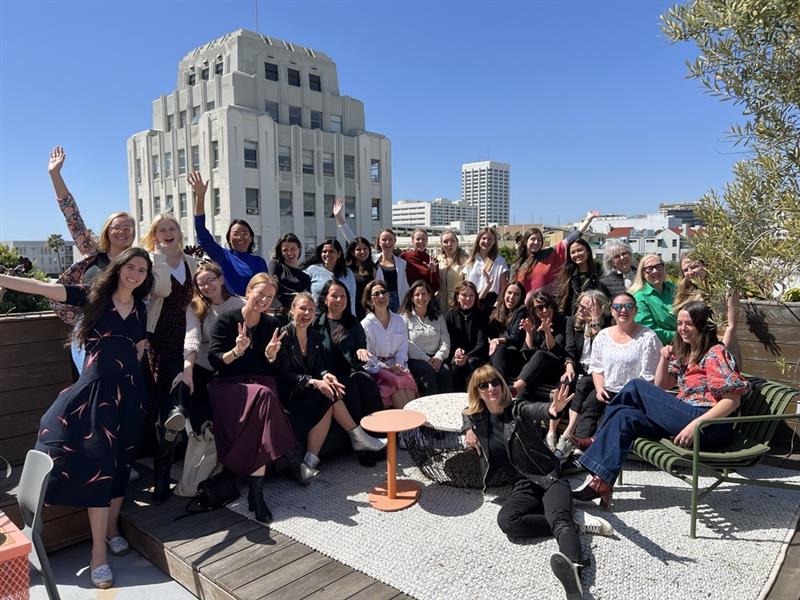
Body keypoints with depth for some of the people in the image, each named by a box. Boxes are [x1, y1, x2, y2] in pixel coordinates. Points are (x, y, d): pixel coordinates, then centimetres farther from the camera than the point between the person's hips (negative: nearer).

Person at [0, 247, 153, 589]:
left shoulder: (140, 310, 9)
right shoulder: (94, 297, -1)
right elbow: (43, 288, -11)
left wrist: (125, 372, 6)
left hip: (128, 390, 4)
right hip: (96, 388, -3)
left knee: (120, 462, 9)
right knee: (98, 461, -8)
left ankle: (111, 528, 27)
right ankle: (98, 551, 0)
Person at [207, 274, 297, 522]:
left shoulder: (271, 324, 13)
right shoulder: (227, 320, 2)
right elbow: (214, 361, -3)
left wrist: (271, 355, -8)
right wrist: (236, 351, -20)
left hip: (261, 383, 3)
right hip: (228, 384, -3)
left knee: (265, 394, -34)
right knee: (263, 396, -34)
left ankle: (256, 492, -31)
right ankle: (256, 490, -28)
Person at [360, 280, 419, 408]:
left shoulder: (399, 320, 15)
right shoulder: (366, 324, 1)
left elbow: (403, 347, 10)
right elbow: (367, 355, -4)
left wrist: (398, 365, -9)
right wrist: (386, 367, -15)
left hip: (397, 365, 4)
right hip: (376, 368, -3)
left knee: (409, 379, -28)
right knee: (396, 380, -31)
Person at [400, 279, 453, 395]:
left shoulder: (438, 317, 21)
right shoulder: (405, 317, 7)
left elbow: (445, 341, 11)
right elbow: (407, 344, -6)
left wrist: (439, 357, -9)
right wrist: (426, 360, -14)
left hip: (435, 359, 3)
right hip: (414, 360, -3)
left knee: (445, 371, -28)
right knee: (428, 370, -33)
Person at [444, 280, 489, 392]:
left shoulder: (481, 316, 3)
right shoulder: (449, 315, 6)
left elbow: (482, 343, -6)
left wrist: (467, 356, -24)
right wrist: (456, 350, -23)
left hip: (475, 356, 0)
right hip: (455, 356, 1)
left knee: (472, 363, -34)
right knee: (456, 366, -32)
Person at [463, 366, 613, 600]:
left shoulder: (518, 409, -5)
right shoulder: (477, 418, 7)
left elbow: (536, 409, -29)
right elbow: (467, 414, 31)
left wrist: (551, 409, -55)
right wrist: (468, 430, 8)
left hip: (550, 476, -3)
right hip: (524, 485, 3)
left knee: (559, 519, -34)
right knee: (507, 521, -28)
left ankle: (573, 568, -63)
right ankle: (575, 520, -20)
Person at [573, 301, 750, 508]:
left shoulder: (715, 353, -4)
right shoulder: (684, 353, 21)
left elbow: (733, 399, -14)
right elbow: (661, 387, 25)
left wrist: (695, 425, -24)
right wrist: (664, 359, 8)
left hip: (709, 427, -8)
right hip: (686, 417, 8)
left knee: (636, 387, -14)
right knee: (625, 418, -11)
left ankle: (599, 441, -1)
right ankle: (602, 483, -15)